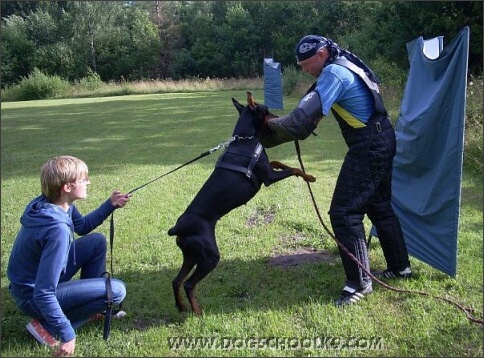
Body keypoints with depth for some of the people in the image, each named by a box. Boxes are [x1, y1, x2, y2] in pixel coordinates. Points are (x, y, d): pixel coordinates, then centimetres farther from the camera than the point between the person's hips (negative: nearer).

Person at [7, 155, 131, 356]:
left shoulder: (54, 204, -6)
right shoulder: (57, 228, -34)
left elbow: (82, 227, 17)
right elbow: (43, 294, -34)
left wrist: (110, 205, 5)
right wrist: (67, 334, -30)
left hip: (40, 280, 9)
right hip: (33, 296, -9)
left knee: (97, 241, 8)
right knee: (117, 291, -14)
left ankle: (90, 305, 19)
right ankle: (47, 326, -6)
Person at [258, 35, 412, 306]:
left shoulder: (333, 73, -17)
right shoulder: (347, 64, 14)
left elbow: (305, 117, -24)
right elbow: (315, 110, 17)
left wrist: (269, 132, -15)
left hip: (368, 148, -10)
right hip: (382, 141, 10)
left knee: (344, 212, -8)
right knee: (380, 206, 20)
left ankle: (359, 283, -1)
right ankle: (400, 267, 32)